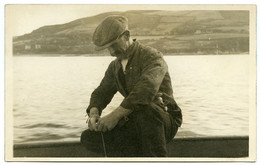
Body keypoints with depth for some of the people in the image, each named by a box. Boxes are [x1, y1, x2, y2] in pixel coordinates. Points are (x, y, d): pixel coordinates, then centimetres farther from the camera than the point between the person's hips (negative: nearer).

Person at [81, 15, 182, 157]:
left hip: (165, 122, -7)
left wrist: (115, 115, -34)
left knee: (146, 111, -42)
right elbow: (101, 93, 14)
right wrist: (94, 113, -10)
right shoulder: (115, 67, 14)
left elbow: (147, 89, -29)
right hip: (135, 125, 7)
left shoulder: (151, 56, -12)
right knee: (89, 138, -9)